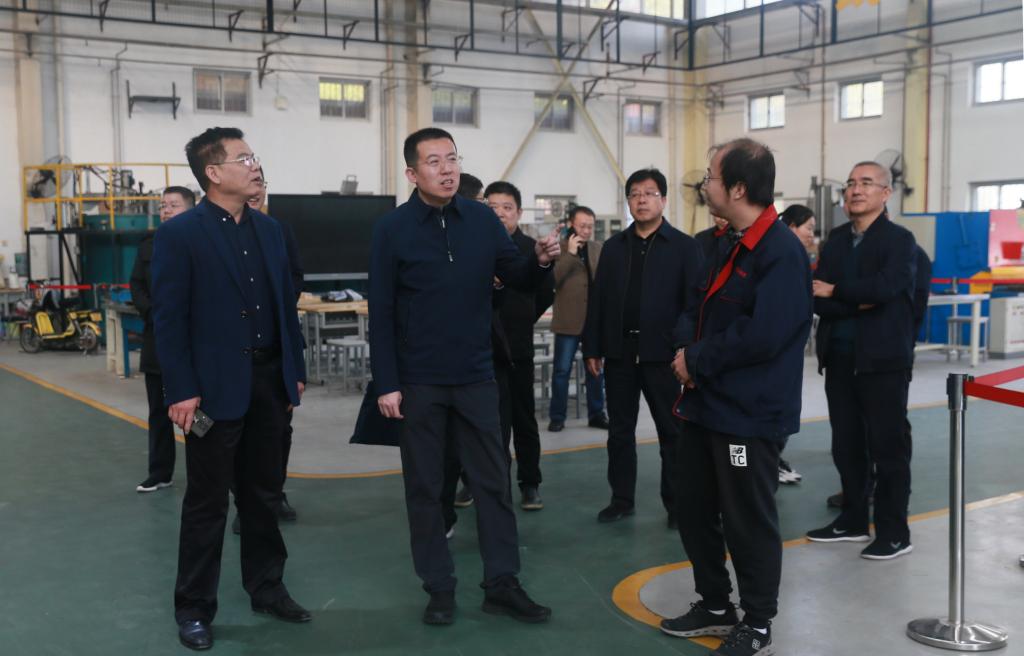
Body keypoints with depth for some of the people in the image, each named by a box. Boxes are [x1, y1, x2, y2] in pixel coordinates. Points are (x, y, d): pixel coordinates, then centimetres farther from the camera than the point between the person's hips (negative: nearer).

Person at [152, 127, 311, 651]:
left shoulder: (269, 229, 10)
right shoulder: (179, 234, -9)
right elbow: (169, 318, -12)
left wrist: (295, 371, 11)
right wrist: (181, 390, -16)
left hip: (269, 381, 6)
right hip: (215, 386, -5)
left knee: (262, 493, 15)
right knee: (208, 501, 5)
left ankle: (266, 589, 29)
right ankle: (194, 608, 18)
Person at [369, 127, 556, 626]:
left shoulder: (482, 219, 1)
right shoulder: (392, 229, -6)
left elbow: (517, 279, 7)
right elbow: (381, 314, -6)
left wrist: (540, 261, -16)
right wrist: (386, 384, -10)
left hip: (475, 376, 3)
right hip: (418, 382, -2)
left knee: (493, 480, 7)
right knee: (424, 487, 7)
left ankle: (502, 583, 18)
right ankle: (439, 588, 19)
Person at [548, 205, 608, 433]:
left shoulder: (598, 248, 9)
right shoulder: (559, 249, -4)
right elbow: (551, 280, -17)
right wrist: (570, 253, -20)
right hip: (568, 320, -4)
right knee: (562, 370, 1)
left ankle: (596, 414, 20)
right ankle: (557, 417, 10)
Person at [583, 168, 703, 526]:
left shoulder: (684, 247, -1)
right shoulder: (613, 246, 10)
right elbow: (597, 300, 9)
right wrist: (592, 348, 4)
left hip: (662, 353, -3)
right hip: (619, 352, 4)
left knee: (672, 432, 6)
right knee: (620, 430, 10)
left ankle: (677, 503, 17)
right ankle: (622, 499, 21)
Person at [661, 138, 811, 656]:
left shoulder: (782, 252, -19)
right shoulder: (730, 245, 13)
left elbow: (761, 337, -27)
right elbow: (698, 309, 15)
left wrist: (698, 361, -16)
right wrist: (686, 345, -6)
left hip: (749, 414, -10)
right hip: (707, 404, 10)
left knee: (749, 521, 3)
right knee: (693, 507, 18)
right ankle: (715, 606, 34)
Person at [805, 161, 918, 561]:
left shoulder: (899, 239, -5)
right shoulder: (836, 240, 11)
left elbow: (883, 288, -23)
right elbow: (817, 299, -2)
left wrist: (835, 292, -13)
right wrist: (858, 303, -18)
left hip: (883, 360, -5)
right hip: (840, 359, 6)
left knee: (888, 447, 1)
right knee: (847, 445, 12)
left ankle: (894, 533, 10)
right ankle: (854, 520, 25)